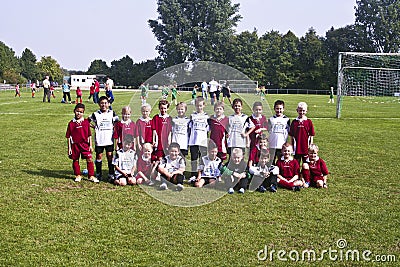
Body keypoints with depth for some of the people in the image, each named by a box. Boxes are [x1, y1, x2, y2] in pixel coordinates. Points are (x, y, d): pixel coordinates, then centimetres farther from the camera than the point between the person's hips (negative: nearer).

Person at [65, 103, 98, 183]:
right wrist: (69, 148, -1)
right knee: (75, 160, 10)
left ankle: (91, 176, 2)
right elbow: (68, 136, 2)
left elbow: (89, 135, 7)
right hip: (75, 145, 0)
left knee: (89, 159, -7)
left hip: (85, 144, 0)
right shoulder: (71, 123, -2)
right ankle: (78, 175, 27)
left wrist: (90, 145, 4)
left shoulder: (86, 122, 2)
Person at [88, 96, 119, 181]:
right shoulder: (95, 114, 1)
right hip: (99, 140, 0)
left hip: (109, 140, 0)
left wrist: (113, 127, -3)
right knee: (99, 156, 7)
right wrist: (95, 127, 0)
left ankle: (111, 174, 10)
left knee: (110, 156, 2)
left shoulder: (112, 113, 4)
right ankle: (98, 174, 18)